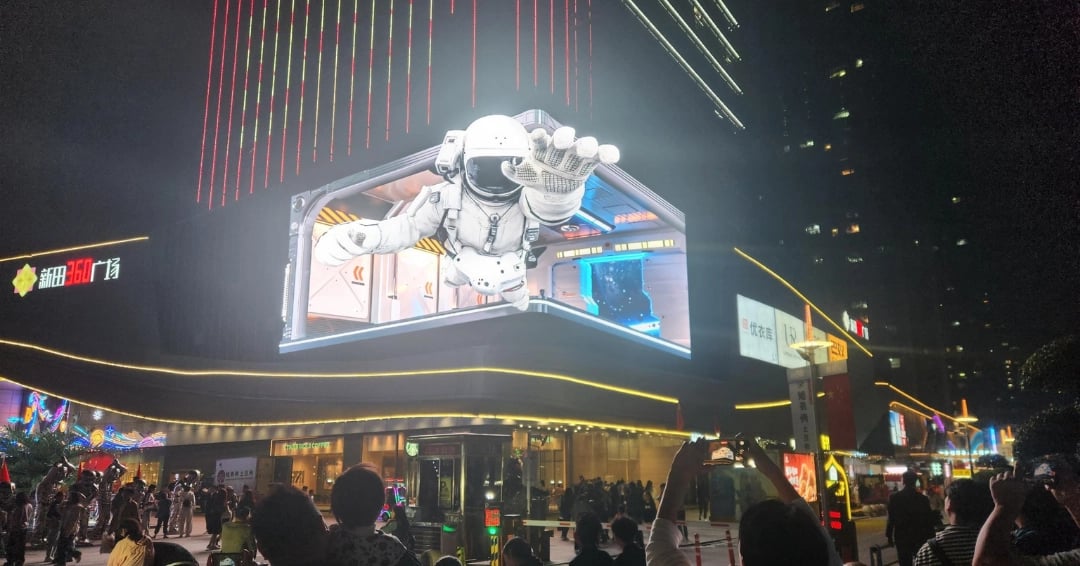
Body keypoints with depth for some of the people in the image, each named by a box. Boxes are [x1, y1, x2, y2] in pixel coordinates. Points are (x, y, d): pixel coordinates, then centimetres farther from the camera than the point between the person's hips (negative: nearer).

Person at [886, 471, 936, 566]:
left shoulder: (894, 497, -9)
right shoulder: (923, 498, -6)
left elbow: (891, 519, -8)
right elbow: (928, 520, -1)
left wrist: (889, 535, 3)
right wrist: (930, 536, 10)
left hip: (902, 538, -1)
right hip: (920, 537, 1)